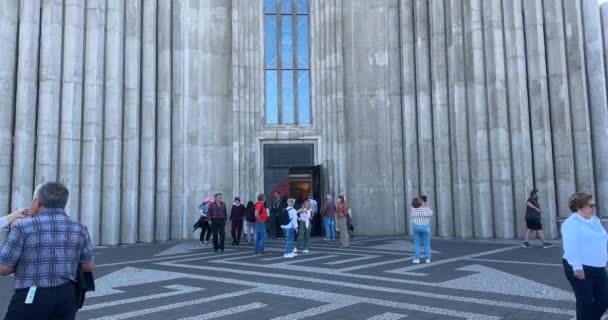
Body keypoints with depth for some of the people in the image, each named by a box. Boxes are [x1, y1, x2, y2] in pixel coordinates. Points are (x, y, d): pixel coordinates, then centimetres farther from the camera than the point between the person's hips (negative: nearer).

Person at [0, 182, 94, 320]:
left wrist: (24, 262, 10)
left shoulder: (23, 227, -11)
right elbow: (89, 266, 7)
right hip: (66, 297, 4)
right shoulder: (79, 228, 1)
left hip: (31, 299, -4)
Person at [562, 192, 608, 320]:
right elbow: (571, 247, -20)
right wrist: (577, 267, -25)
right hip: (581, 269, -8)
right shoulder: (571, 223, -13)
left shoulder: (595, 220, 14)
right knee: (585, 302, 2)